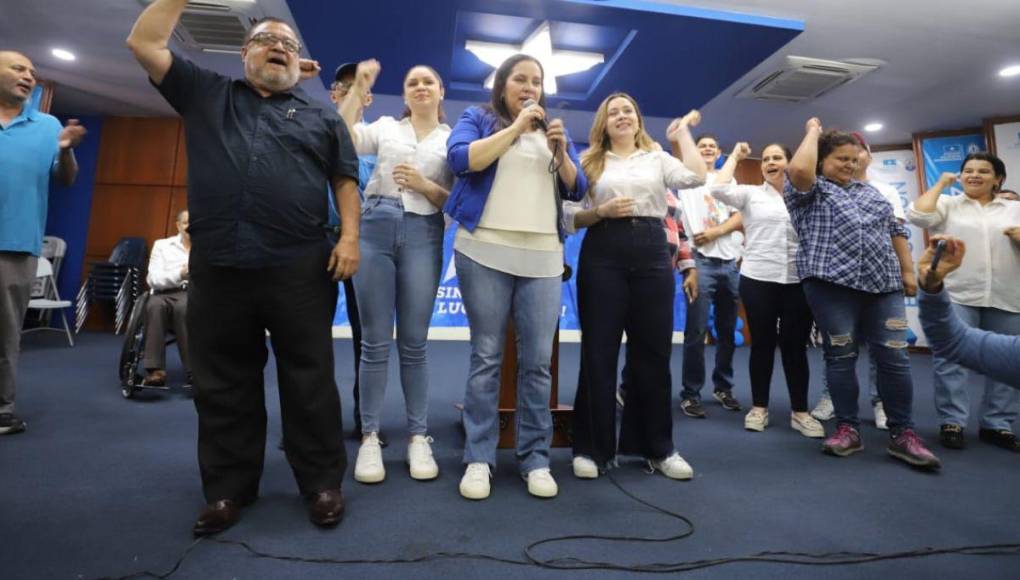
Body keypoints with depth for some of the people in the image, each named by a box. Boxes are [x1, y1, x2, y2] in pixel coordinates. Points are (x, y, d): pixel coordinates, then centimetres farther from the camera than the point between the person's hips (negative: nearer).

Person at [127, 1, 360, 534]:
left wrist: (349, 235, -5)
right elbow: (144, 43, 17)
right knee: (223, 384, 9)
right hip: (216, 266, 2)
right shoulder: (206, 95, 20)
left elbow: (345, 179, 9)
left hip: (300, 266, -1)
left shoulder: (321, 117, 17)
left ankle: (322, 482, 14)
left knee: (309, 379, 2)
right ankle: (228, 488, 24)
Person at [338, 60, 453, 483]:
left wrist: (425, 185, -9)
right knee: (375, 341, 0)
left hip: (423, 234, 0)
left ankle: (418, 437, 11)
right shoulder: (385, 126, 16)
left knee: (413, 343, 2)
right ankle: (369, 436, 10)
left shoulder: (453, 139, 14)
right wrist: (358, 91, -4)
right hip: (375, 227, 1)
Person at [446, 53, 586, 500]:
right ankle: (479, 459, 8)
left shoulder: (552, 130, 22)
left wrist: (561, 151, -1)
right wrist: (516, 127, -5)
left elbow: (577, 190, 16)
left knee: (538, 361, 0)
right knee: (486, 356, -1)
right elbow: (461, 159, -7)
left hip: (544, 258, 3)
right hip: (486, 252, -2)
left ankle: (536, 459, 10)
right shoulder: (478, 119, 13)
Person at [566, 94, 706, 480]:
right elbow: (573, 218, 6)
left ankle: (658, 447, 20)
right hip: (602, 255, -1)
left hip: (652, 254, 2)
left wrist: (683, 131, 8)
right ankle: (592, 447, 12)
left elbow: (696, 177, -3)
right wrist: (602, 211, -12)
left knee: (653, 352, 5)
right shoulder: (591, 162, 11)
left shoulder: (658, 158, 16)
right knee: (599, 352, 0)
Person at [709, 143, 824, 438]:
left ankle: (800, 411, 16)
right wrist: (735, 156, 3)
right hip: (757, 279, -1)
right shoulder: (751, 194, 7)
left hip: (798, 281, 1)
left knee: (796, 346, 6)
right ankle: (759, 407, 16)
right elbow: (718, 189, -7)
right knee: (762, 344, 6)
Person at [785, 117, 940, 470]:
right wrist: (813, 132, -2)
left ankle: (902, 434, 9)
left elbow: (895, 229, 24)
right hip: (833, 284, -5)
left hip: (884, 284, 5)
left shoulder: (869, 191, 23)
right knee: (841, 356, 0)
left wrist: (907, 271, 16)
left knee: (894, 357, 0)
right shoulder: (809, 191, 4)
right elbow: (798, 169, -18)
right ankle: (848, 429, 10)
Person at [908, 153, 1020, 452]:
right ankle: (952, 422, 1)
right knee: (951, 359, -6)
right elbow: (917, 215, -11)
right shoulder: (948, 204, 8)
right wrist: (940, 184, 0)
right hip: (956, 295, -3)